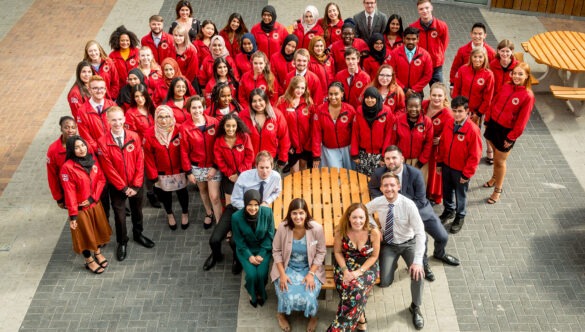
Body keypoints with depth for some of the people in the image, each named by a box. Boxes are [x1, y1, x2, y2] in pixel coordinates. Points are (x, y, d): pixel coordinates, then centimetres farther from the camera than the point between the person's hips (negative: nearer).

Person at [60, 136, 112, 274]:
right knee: (85, 233, 12)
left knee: (98, 229, 21)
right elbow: (69, 193, -20)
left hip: (95, 204, 5)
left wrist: (93, 197, -13)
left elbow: (101, 179, 0)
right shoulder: (67, 167, -21)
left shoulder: (92, 160, -4)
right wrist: (72, 215, -19)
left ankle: (98, 253, 47)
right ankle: (89, 261, 33)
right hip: (80, 208, -5)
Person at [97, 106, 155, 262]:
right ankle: (122, 242, 33)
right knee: (119, 215, 12)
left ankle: (138, 234, 45)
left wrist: (136, 185, -12)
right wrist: (124, 187, -13)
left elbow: (140, 162, -7)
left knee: (137, 211, 20)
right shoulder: (103, 142, -16)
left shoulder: (134, 137, -10)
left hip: (136, 185, 2)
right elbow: (108, 169, -14)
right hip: (117, 187, -2)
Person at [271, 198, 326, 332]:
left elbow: (321, 252, -6)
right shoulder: (283, 227, -17)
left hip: (309, 268, 0)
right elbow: (276, 251, -5)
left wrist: (311, 274, -15)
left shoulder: (316, 228, -18)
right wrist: (282, 274, -13)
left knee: (308, 298, -23)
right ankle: (281, 314, 15)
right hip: (288, 268, 0)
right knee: (289, 297, -24)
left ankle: (312, 316, 16)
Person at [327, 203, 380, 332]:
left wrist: (359, 272, -18)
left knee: (356, 288, -30)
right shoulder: (341, 231, -12)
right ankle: (361, 319, -7)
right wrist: (345, 270, -15)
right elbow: (337, 252, 0)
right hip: (345, 264, 1)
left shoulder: (373, 232, -16)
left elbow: (374, 256, -6)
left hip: (367, 267, -1)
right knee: (352, 289, -31)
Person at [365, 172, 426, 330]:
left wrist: (417, 261, -32)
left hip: (408, 243, -2)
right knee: (384, 283, -12)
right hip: (388, 244, 2)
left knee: (418, 273, -25)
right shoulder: (377, 202, -17)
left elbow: (420, 233, -25)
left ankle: (415, 308, 4)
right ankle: (392, 264, 26)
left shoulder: (408, 205, -26)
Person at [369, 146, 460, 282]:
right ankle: (423, 264, 16)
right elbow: (372, 188, 5)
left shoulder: (415, 174, -22)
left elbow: (420, 200, -15)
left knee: (443, 237, 5)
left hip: (421, 208, 1)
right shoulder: (378, 174, -18)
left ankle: (439, 253, 45)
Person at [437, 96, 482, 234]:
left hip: (461, 170, -5)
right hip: (447, 166, 5)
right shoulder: (449, 125, -7)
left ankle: (460, 217, 37)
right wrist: (439, 163, 7)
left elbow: (475, 155, -19)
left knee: (460, 194, 15)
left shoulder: (473, 129, -24)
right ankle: (448, 210, 48)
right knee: (447, 190, 23)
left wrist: (467, 174, -15)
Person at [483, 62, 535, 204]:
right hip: (493, 124, 5)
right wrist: (487, 120, 8)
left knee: (500, 161, 7)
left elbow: (522, 120, -16)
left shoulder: (528, 96, -19)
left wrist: (511, 137, -13)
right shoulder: (506, 87, -3)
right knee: (495, 154, 23)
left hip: (506, 131, -5)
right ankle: (494, 178, 47)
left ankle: (497, 190, 24)